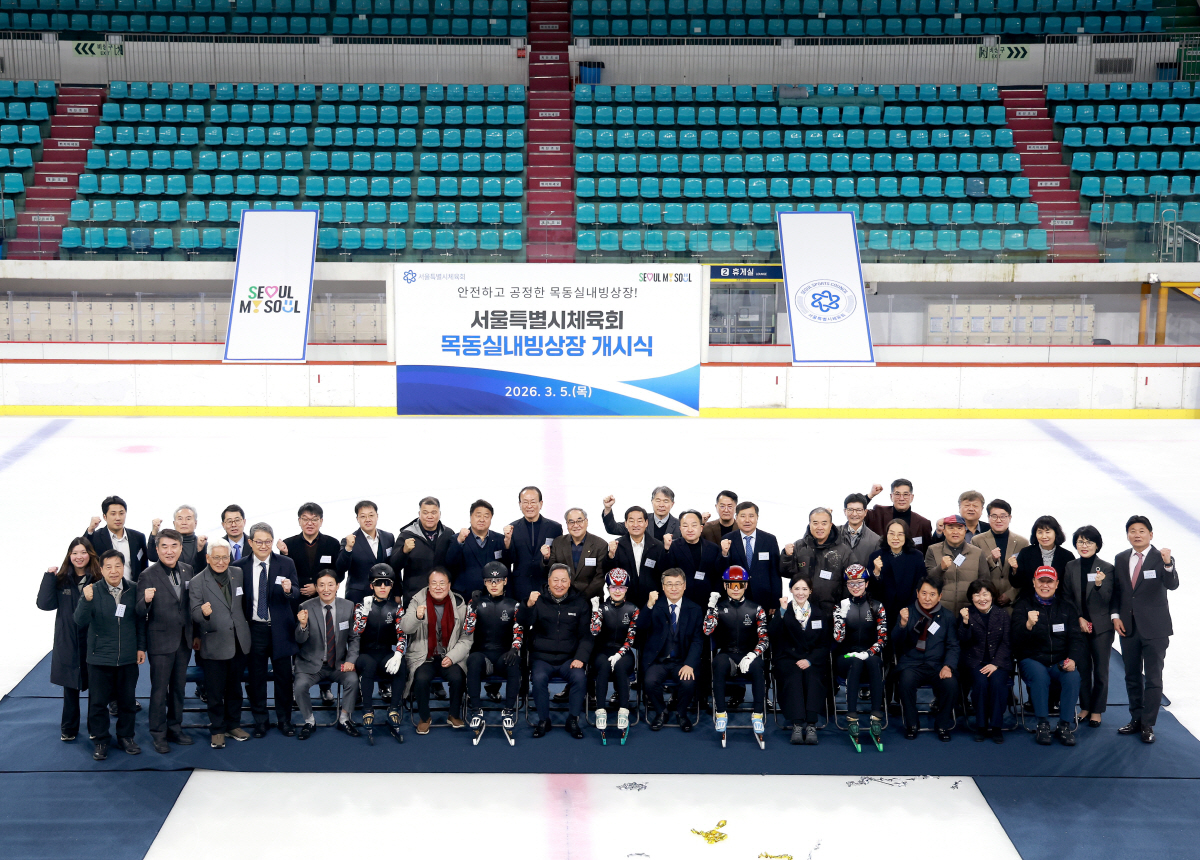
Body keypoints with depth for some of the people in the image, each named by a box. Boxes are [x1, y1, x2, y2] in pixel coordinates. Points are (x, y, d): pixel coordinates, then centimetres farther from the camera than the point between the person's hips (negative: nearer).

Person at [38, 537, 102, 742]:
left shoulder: (99, 580, -5)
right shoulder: (61, 580, 1)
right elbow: (45, 604, -10)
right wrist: (49, 577, -14)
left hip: (93, 642, -2)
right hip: (68, 642, 2)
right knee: (70, 686, 13)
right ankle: (69, 728, 27)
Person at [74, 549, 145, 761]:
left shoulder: (133, 590, -2)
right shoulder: (93, 591, -9)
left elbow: (140, 620, 7)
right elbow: (80, 621, -16)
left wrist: (141, 647, 6)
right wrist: (86, 600, -32)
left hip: (128, 657, 2)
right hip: (100, 657, -2)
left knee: (127, 700, 12)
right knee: (98, 702, 6)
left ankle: (126, 737, 28)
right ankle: (101, 741, 20)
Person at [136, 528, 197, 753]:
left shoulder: (187, 571, 3)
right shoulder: (148, 576, -12)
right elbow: (141, 614, -15)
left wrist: (196, 634, 13)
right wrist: (146, 601, -36)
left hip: (184, 640, 5)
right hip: (161, 641, -5)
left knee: (179, 686, 15)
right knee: (159, 689, 4)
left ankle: (175, 727, 28)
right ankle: (158, 734, 15)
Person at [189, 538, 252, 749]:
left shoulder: (238, 574, 3)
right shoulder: (197, 582, -9)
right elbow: (194, 613, -12)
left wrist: (246, 630, 12)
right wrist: (203, 612, -34)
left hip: (238, 642, 4)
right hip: (214, 645, -4)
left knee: (235, 688, 17)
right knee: (215, 692, 4)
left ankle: (233, 725, 30)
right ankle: (217, 730, 17)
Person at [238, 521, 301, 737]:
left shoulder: (286, 564, 0)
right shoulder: (240, 567, -1)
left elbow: (296, 596, -2)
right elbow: (237, 600, 1)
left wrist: (289, 591, -25)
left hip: (280, 629, 0)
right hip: (254, 629, 0)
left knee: (284, 676, 7)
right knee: (256, 677, 8)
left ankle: (285, 720, 20)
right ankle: (260, 721, 21)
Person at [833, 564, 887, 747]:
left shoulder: (877, 607, 8)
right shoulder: (840, 606, 5)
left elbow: (882, 637, 0)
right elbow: (838, 638, -7)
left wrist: (869, 653, -17)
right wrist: (842, 614, -19)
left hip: (871, 656, 1)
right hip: (845, 658, -1)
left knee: (873, 660, -36)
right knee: (856, 662, -36)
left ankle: (877, 717, -40)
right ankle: (851, 718, -41)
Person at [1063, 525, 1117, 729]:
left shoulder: (1107, 568, -4)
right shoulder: (1070, 567, 3)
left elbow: (1107, 600, -8)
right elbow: (1067, 597, 7)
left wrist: (1100, 584, -26)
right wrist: (1079, 618, -3)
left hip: (1101, 626, -2)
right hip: (1078, 626, 2)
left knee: (1100, 671, 3)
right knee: (1083, 669, 8)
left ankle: (1097, 710, 12)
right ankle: (1085, 707, 20)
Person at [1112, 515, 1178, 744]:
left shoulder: (1161, 558, -8)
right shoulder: (1121, 559, 6)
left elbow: (1172, 585, -24)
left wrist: (1168, 564, -41)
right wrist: (1116, 616, 0)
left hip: (1154, 629, -5)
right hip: (1128, 628, 5)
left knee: (1153, 678, -1)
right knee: (1132, 677, 14)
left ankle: (1148, 725, 5)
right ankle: (1136, 720, 26)